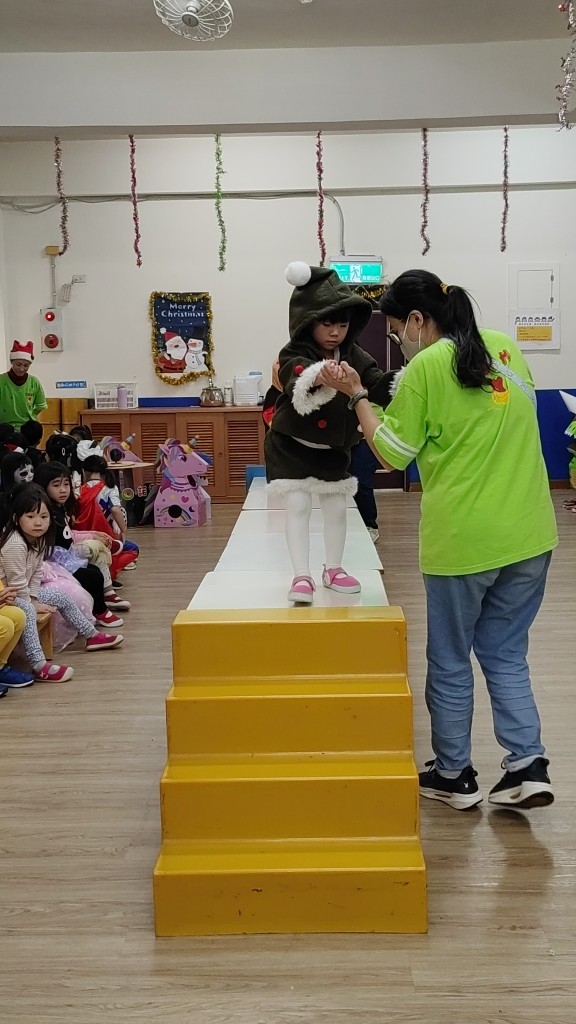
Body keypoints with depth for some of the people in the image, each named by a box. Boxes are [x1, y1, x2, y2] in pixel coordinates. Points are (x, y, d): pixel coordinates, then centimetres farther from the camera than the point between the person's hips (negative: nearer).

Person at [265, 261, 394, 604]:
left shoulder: (354, 356, -6)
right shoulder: (295, 356, -19)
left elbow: (378, 385, -19)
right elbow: (296, 380, -42)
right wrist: (317, 376, -66)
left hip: (333, 448, 5)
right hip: (293, 444, -4)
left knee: (337, 506, 10)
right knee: (298, 504, -8)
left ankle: (334, 569, 26)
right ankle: (302, 576, -2)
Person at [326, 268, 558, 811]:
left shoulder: (425, 367, -10)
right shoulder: (504, 348, 9)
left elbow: (393, 454, -5)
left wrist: (357, 396, 0)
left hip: (463, 540, -6)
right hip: (529, 534, 6)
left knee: (450, 660, 11)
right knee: (506, 653, 18)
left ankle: (454, 775, 22)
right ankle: (527, 765, 9)